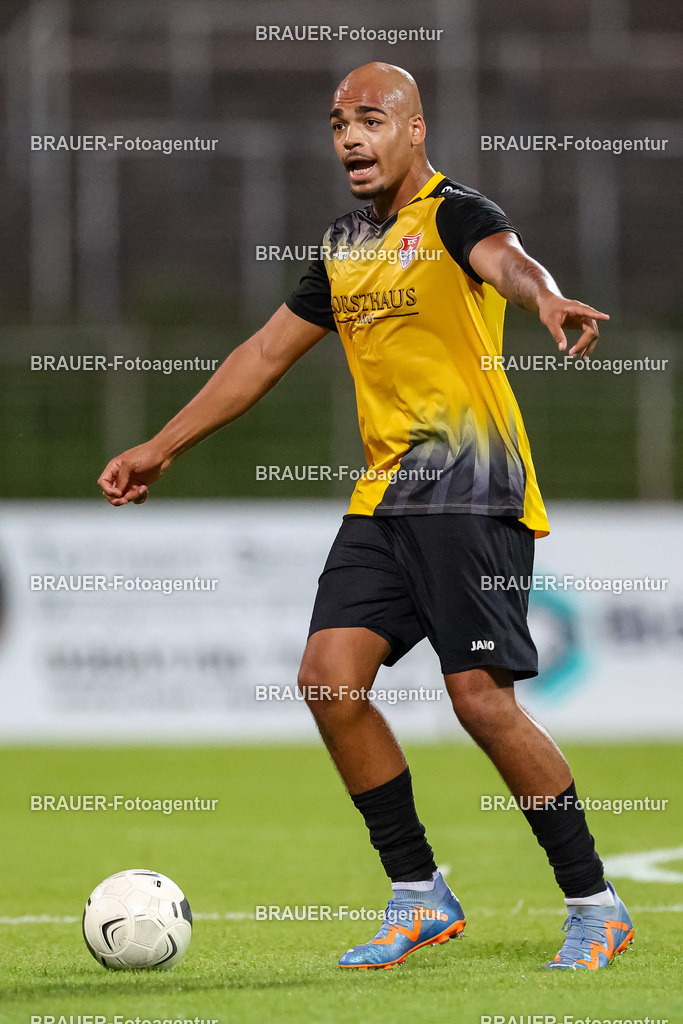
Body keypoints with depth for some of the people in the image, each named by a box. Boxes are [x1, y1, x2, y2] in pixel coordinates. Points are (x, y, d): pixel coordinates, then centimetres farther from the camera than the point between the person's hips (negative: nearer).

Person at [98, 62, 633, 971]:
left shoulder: (454, 214, -8)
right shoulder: (345, 245, 16)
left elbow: (505, 258, -32)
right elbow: (269, 351, 25)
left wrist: (547, 298, -56)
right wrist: (163, 447, 26)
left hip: (472, 491, -8)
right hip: (385, 496, 8)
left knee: (483, 701, -13)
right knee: (329, 679, -3)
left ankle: (595, 906, 0)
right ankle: (420, 898, 9)